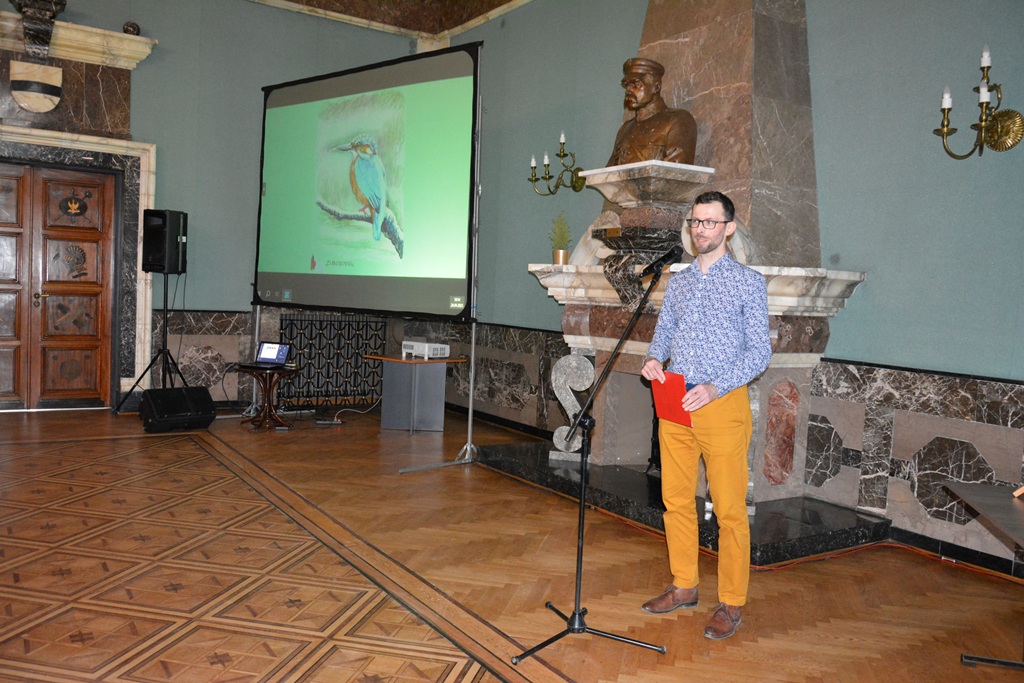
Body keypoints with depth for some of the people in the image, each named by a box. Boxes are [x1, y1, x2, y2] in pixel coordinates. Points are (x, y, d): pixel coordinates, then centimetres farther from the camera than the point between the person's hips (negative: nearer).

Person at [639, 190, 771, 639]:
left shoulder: (748, 281, 0)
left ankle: (731, 603, 13)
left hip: (722, 405, -5)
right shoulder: (677, 283, 15)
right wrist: (654, 359, -6)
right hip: (675, 405, 5)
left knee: (729, 509, -1)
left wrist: (715, 388, -19)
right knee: (676, 501, 11)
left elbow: (759, 350, -6)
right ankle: (683, 586, 26)